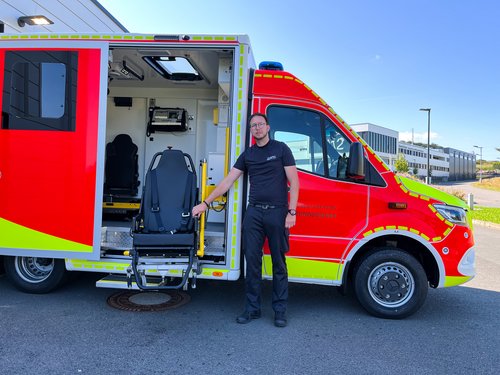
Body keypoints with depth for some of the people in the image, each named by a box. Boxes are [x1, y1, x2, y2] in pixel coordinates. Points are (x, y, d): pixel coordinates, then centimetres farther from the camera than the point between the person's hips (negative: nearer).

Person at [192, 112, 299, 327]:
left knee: (279, 263, 5)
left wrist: (291, 212, -10)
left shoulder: (281, 149, 2)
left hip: (277, 212, -3)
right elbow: (227, 181, 11)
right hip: (254, 212, 4)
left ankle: (280, 310, 16)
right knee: (252, 261, 5)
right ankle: (252, 308, 17)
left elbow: (293, 182, -2)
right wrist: (206, 203, 5)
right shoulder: (247, 154, 13)